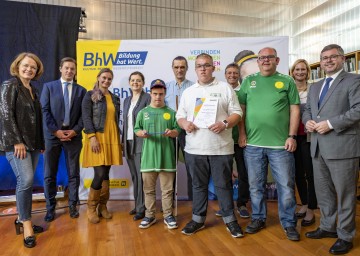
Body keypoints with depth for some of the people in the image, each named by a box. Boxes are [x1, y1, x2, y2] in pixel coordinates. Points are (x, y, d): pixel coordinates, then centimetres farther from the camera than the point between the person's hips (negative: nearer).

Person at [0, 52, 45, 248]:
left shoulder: (33, 90, 15)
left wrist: (41, 142, 14)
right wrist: (16, 141, -17)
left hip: (33, 143, 7)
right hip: (16, 143, -7)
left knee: (26, 181, 9)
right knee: (26, 179, -15)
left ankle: (22, 219, 21)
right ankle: (26, 223, -2)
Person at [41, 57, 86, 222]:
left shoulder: (81, 90, 10)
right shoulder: (49, 87, 7)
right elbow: (44, 111, -1)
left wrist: (75, 130, -9)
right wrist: (55, 130, -10)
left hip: (73, 135, 1)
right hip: (52, 135, 0)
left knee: (73, 173, 6)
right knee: (49, 174, 5)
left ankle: (72, 205, 19)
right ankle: (50, 208, 18)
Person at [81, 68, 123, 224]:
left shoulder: (115, 98, 16)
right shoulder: (90, 95, 1)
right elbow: (86, 118, -8)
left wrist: (118, 138, 13)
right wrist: (92, 137, -18)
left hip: (112, 138, 5)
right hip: (97, 137, -5)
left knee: (106, 173, 7)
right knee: (100, 174, -10)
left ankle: (103, 206, 20)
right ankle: (91, 207, 9)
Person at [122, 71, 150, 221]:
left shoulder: (147, 98, -4)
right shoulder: (127, 100, 17)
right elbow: (125, 121, 18)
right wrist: (123, 140, 15)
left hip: (141, 142, -7)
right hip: (128, 142, 7)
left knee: (141, 175, -3)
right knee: (134, 176, 12)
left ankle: (142, 208, 7)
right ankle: (137, 204, 24)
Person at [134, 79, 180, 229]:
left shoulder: (171, 113, 6)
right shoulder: (143, 112, 8)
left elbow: (178, 131, 5)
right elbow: (136, 130, 9)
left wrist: (171, 132, -16)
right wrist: (142, 133, -13)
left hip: (166, 156, 0)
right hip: (149, 156, 1)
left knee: (167, 189, 7)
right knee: (149, 188, 10)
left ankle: (168, 215, 20)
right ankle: (150, 216, 24)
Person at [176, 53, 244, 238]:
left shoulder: (225, 88, 4)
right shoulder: (188, 92, 14)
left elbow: (237, 113, 1)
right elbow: (180, 115, 14)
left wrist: (225, 124, -18)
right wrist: (184, 123, -8)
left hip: (221, 147, -2)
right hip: (195, 148, 3)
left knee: (223, 184, 6)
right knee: (198, 185, 13)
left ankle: (230, 219, 23)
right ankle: (198, 219, 27)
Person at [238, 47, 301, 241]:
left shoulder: (287, 81, 5)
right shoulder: (248, 81, 8)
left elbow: (294, 109, 2)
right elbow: (241, 109, 7)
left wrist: (292, 136, -5)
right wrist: (242, 134, -1)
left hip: (280, 144, -1)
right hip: (253, 144, 2)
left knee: (286, 186, 6)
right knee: (255, 185, 11)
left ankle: (289, 223, 23)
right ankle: (258, 218, 28)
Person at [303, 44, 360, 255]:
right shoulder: (315, 87, 19)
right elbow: (307, 109, 22)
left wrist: (330, 124, -19)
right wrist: (308, 120, 0)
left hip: (342, 146, -7)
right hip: (318, 147, 7)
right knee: (323, 191, 17)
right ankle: (328, 227, 34)